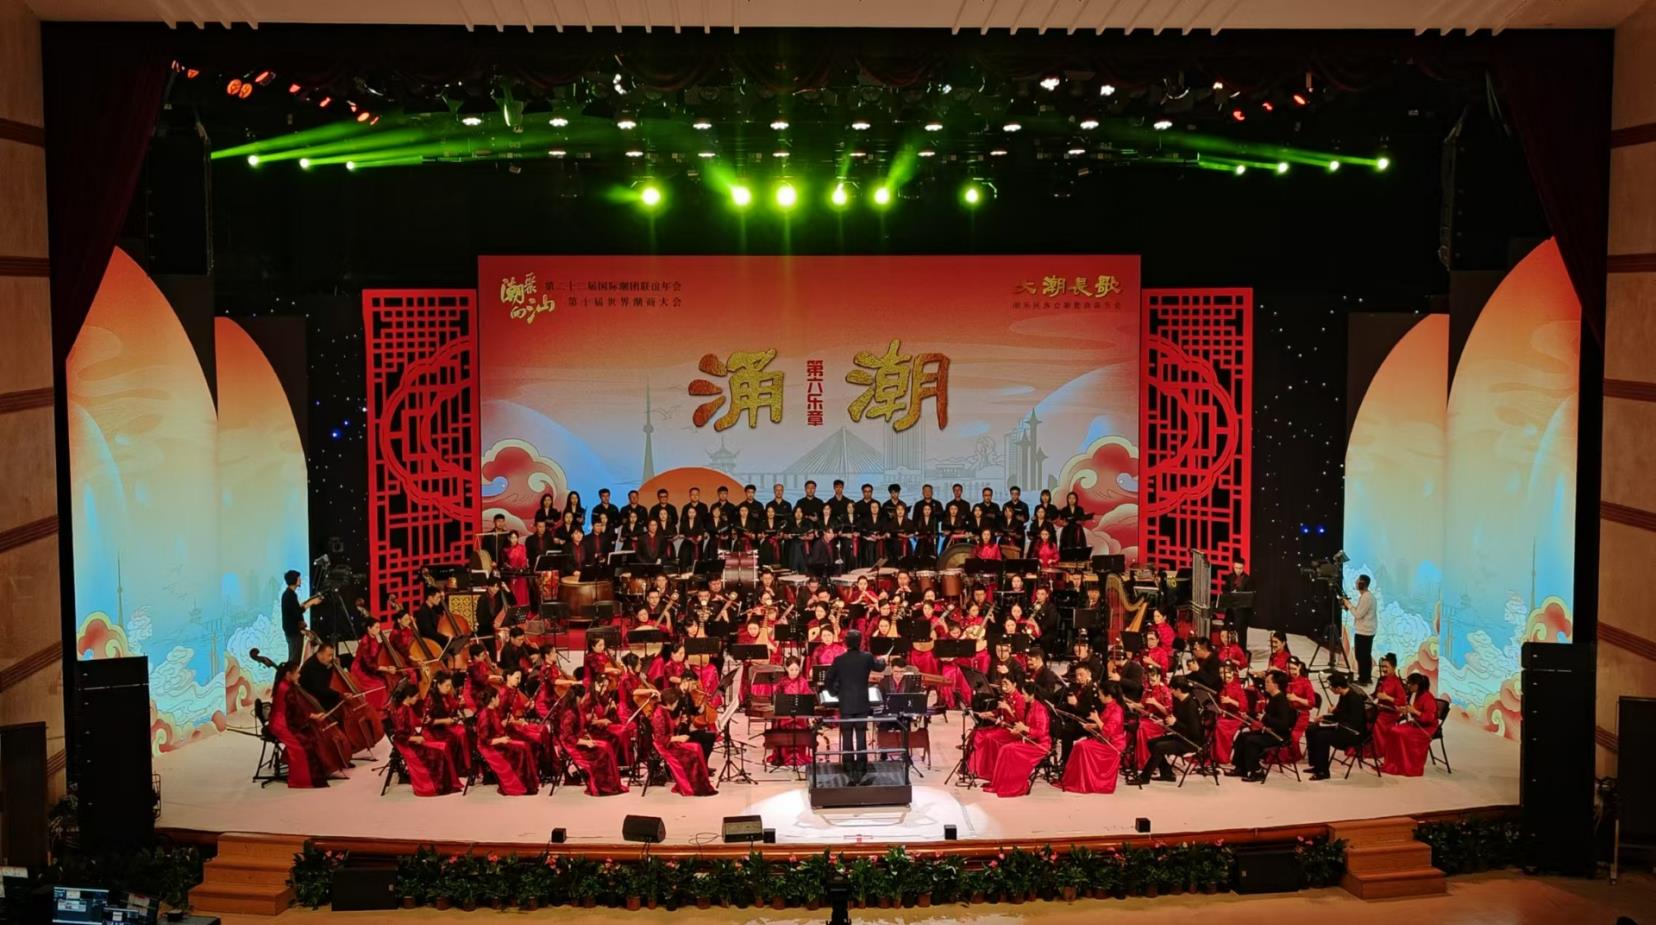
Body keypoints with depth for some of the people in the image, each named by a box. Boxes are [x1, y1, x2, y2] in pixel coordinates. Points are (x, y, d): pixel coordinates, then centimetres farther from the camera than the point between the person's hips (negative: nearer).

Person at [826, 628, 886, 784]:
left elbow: (829, 680, 2)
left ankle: (849, 774, 3)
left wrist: (835, 693, 21)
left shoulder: (839, 660, -4)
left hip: (845, 705, 0)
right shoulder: (867, 657, -3)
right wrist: (883, 660, 40)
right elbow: (880, 667, 18)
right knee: (861, 738, 5)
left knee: (847, 738, 4)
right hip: (862, 704, 0)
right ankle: (860, 771, 6)